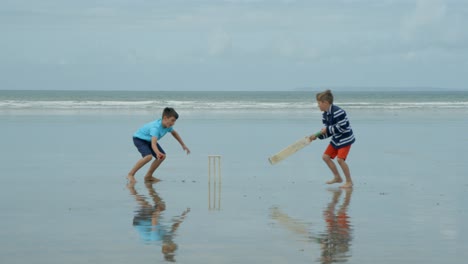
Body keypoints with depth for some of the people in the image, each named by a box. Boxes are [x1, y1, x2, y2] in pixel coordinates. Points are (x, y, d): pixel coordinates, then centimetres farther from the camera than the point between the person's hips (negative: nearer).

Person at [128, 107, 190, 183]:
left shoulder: (167, 125, -13)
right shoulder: (155, 127, -38)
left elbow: (174, 133, 11)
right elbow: (153, 144, -50)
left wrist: (183, 145, 16)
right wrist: (157, 153, -69)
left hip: (149, 140, 9)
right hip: (139, 138, -9)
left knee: (162, 156, -1)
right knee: (148, 156, -30)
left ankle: (148, 176, 11)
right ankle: (130, 174, -16)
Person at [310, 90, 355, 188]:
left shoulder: (338, 112, -24)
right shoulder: (325, 115, 5)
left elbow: (342, 127, -27)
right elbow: (328, 132, 8)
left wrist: (327, 129, -21)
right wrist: (317, 136, -6)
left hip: (345, 139, -10)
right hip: (336, 139, 10)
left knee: (340, 159, -20)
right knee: (326, 156, 10)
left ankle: (349, 181, -6)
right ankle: (337, 177, 24)